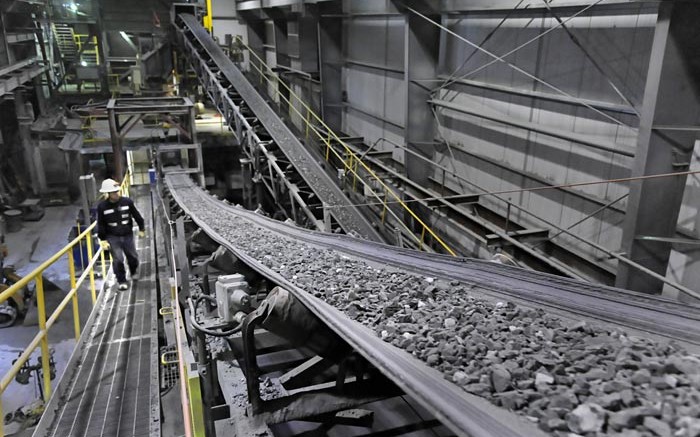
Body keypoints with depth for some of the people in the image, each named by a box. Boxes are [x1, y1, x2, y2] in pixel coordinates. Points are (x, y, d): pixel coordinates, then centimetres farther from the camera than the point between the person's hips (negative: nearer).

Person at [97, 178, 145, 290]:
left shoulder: (127, 202, -8)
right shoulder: (102, 206, -10)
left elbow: (136, 216, 4)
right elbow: (100, 224, -3)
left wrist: (141, 229, 9)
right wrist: (103, 240, -4)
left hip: (128, 235, 2)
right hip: (113, 237, -2)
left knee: (132, 256, 12)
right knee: (118, 259, -6)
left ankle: (134, 272, 43)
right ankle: (122, 281, 11)